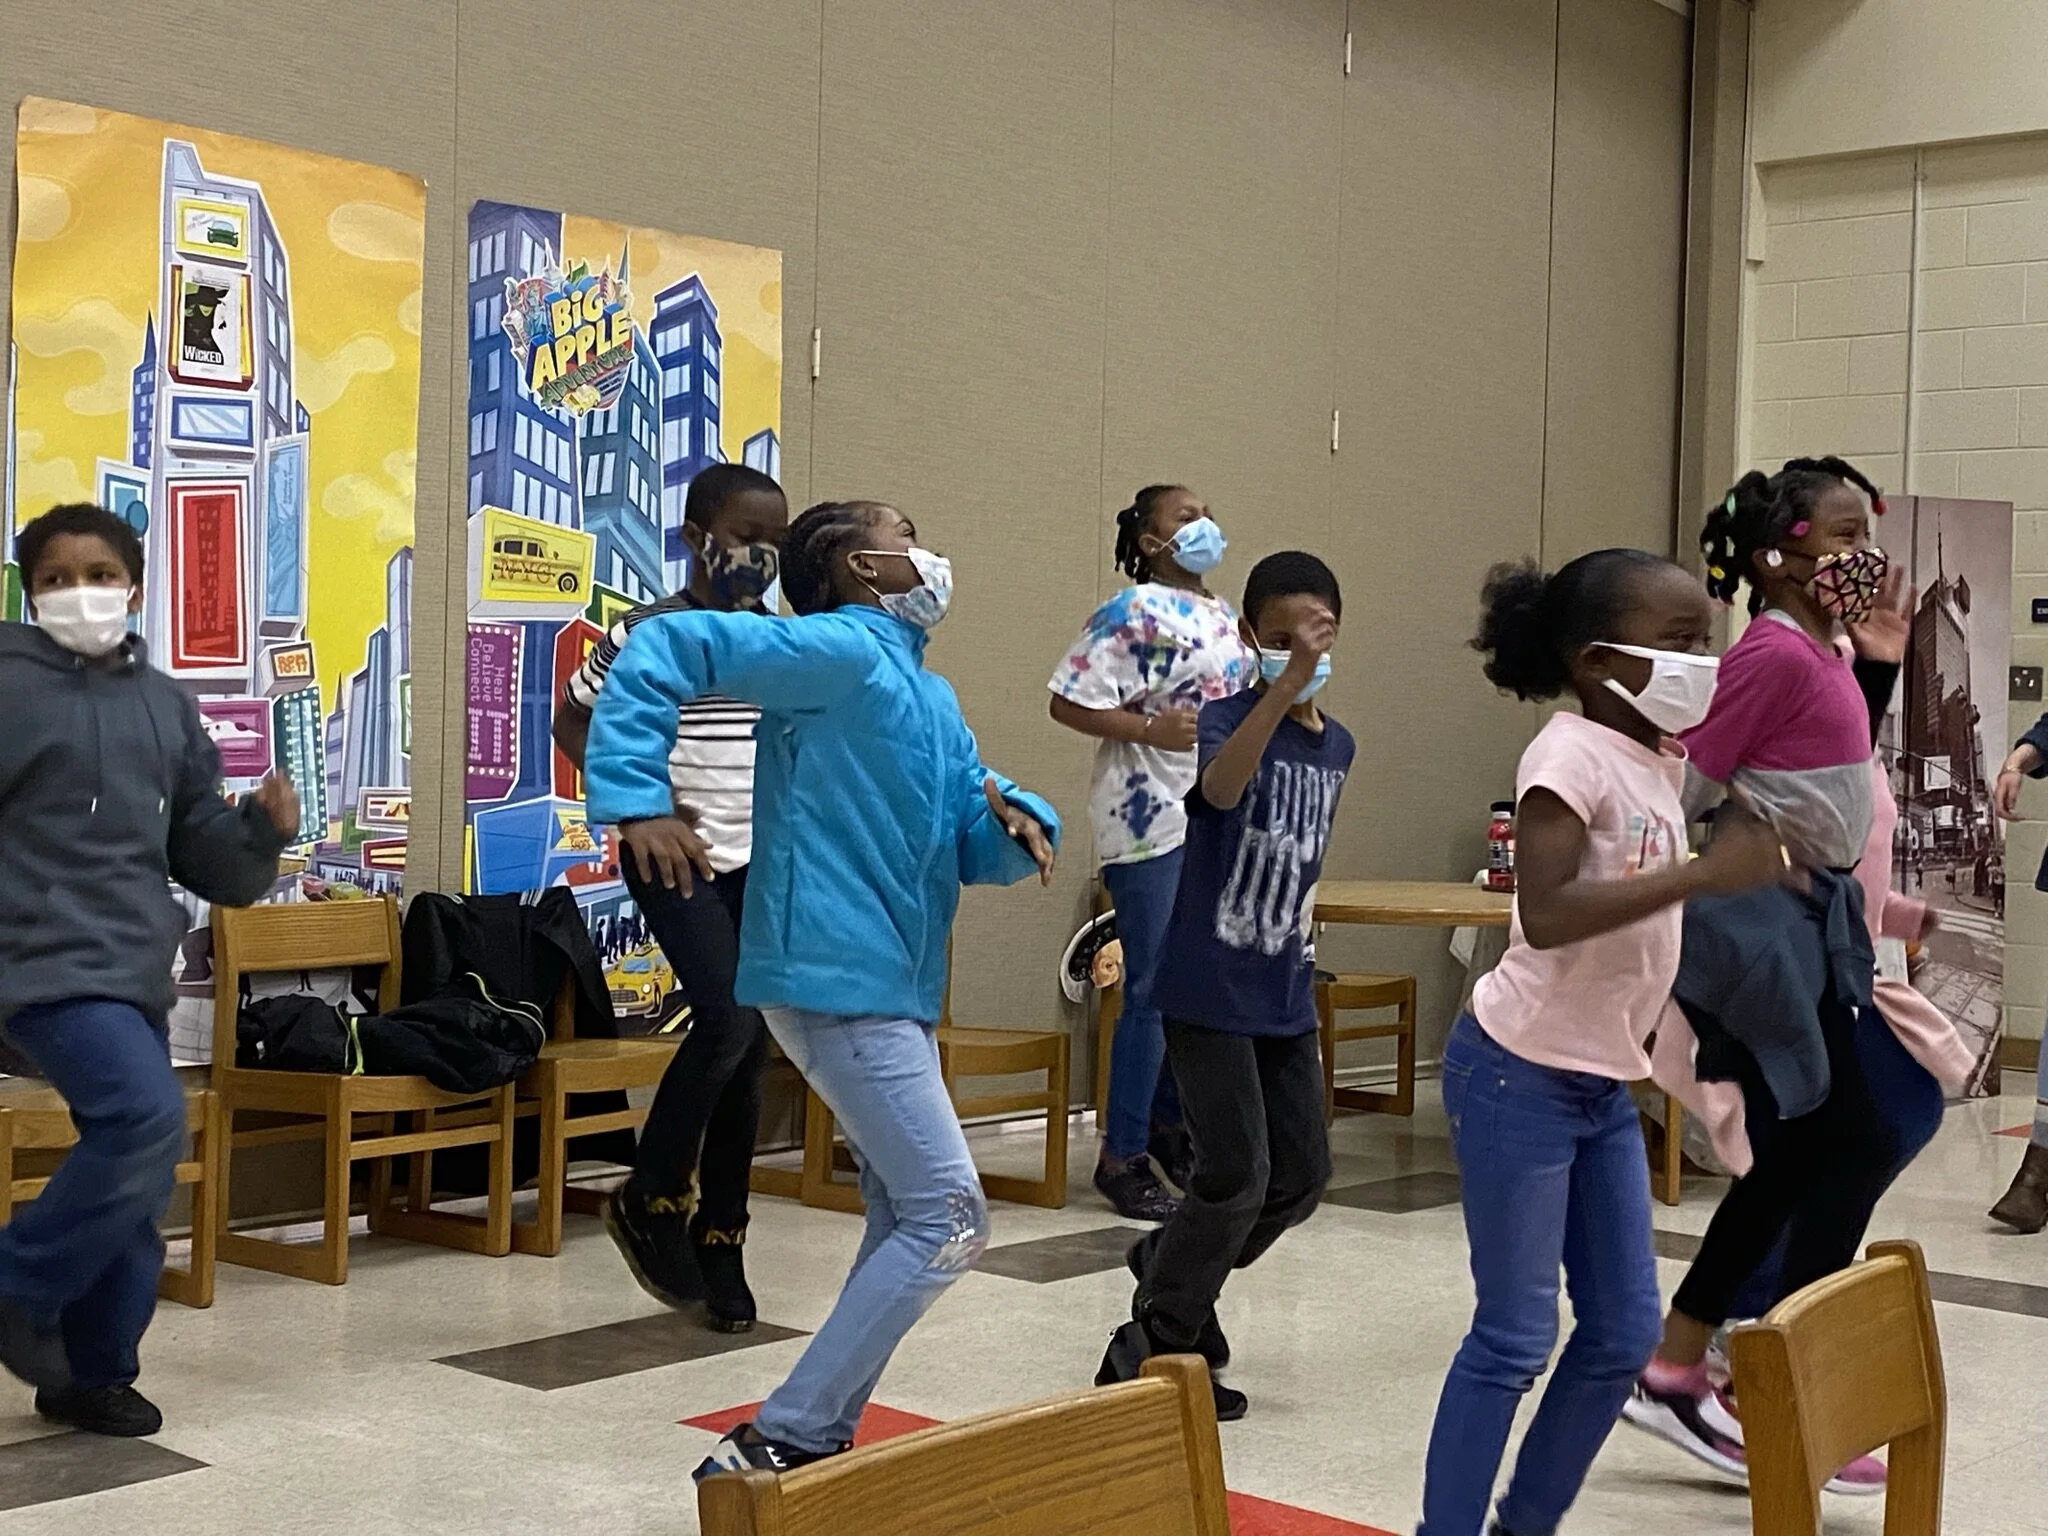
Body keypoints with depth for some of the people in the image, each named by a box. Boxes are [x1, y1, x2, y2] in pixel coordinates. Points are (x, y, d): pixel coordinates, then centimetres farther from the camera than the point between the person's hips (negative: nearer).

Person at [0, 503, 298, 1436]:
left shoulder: (167, 706, 13)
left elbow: (208, 863, 14)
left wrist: (262, 830, -5)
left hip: (138, 973, 6)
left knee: (138, 1195, 8)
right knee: (147, 1118, -24)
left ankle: (90, 1374, 24)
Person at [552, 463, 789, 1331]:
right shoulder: (646, 633, -6)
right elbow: (574, 722, 2)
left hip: (765, 863, 5)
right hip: (675, 859, -5)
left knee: (750, 1054, 5)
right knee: (726, 1020, -20)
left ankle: (719, 1247, 17)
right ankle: (649, 1201, 2)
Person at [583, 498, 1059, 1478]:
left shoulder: (934, 701, 18)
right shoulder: (839, 651, -11)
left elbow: (970, 846, 16)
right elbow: (663, 651, -18)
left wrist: (1018, 829, -6)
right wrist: (636, 797, -26)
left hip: (895, 991, 10)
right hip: (837, 982, -10)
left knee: (908, 1222, 16)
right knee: (949, 1220, -10)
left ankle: (823, 1436, 24)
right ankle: (777, 1443, -7)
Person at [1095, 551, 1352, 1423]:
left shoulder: (1337, 747, 9)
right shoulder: (1227, 719, -12)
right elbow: (1220, 787, -37)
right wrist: (1284, 688, -46)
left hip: (1285, 997, 7)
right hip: (1208, 991, -7)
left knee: (1303, 1174, 9)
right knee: (1237, 1175, -9)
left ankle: (1171, 1270, 33)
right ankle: (1148, 1354, 7)